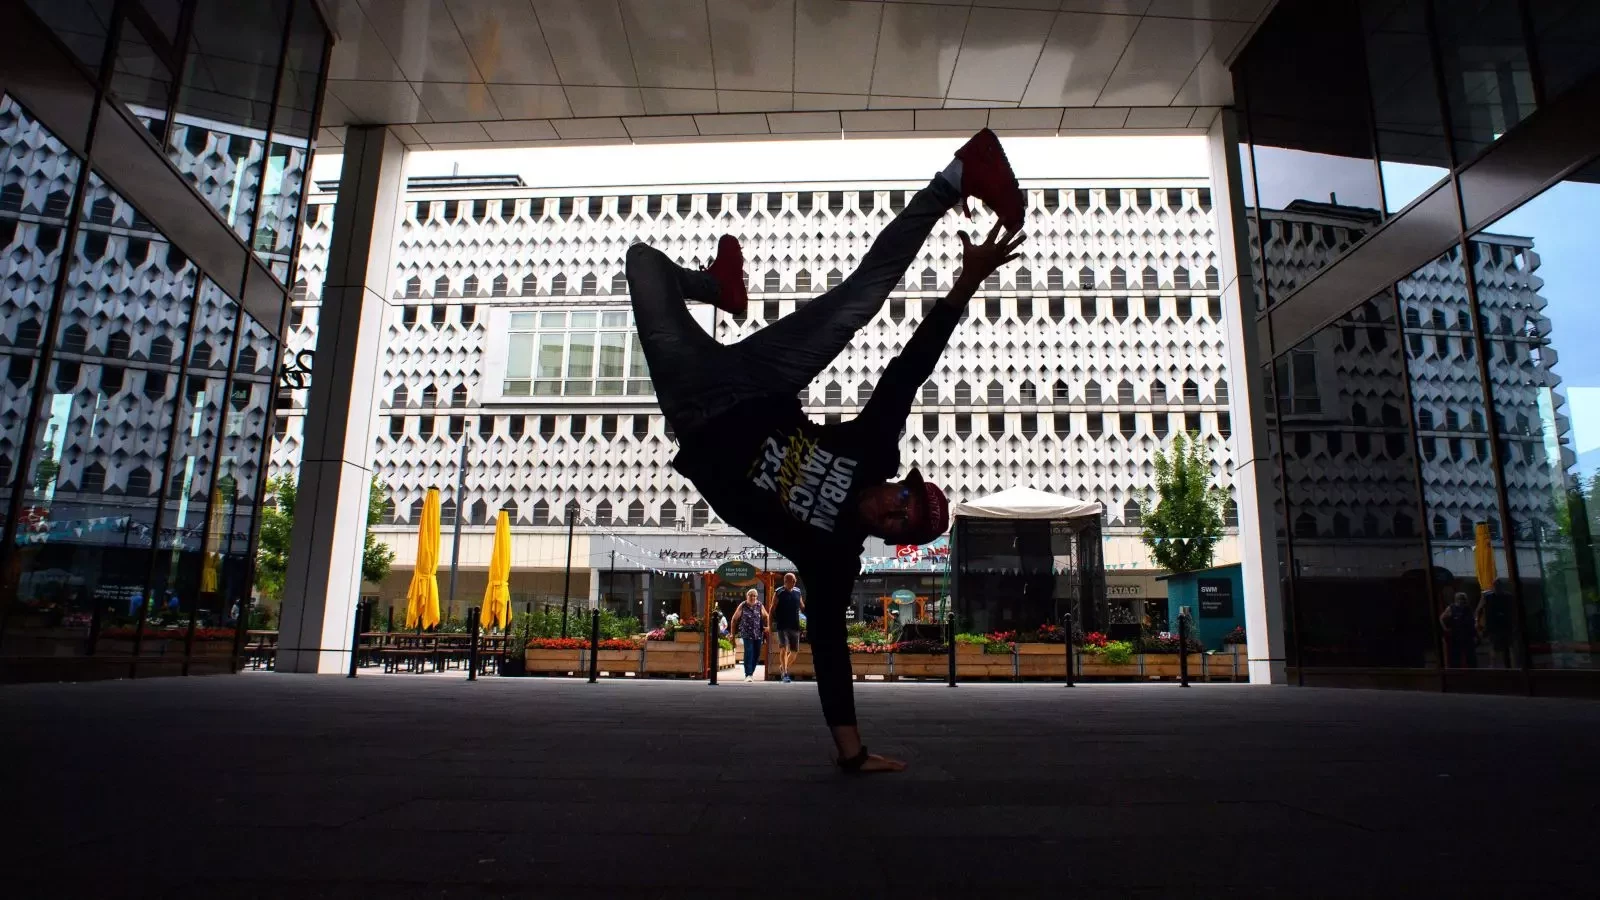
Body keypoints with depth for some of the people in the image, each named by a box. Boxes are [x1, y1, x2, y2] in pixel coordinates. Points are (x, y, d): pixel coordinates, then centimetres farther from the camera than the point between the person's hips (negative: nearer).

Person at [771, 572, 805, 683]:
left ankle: (783, 667, 32)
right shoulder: (779, 593, -4)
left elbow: (802, 607, 20)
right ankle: (785, 674, -13)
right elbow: (772, 610, -4)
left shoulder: (797, 592, 9)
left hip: (795, 627, 5)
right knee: (784, 649, -15)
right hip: (782, 626, -5)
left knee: (794, 651, 8)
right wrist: (771, 626, -9)